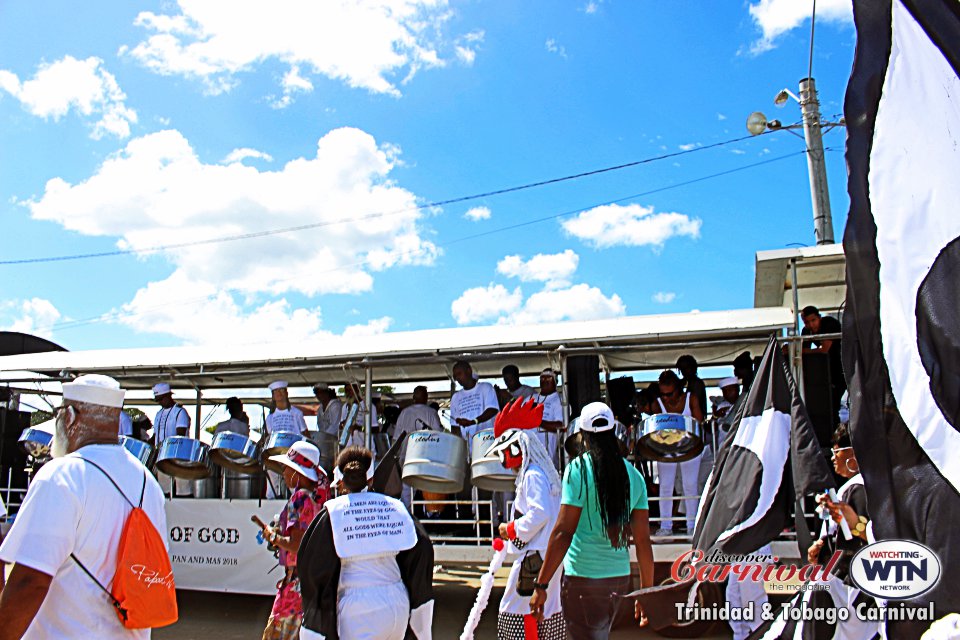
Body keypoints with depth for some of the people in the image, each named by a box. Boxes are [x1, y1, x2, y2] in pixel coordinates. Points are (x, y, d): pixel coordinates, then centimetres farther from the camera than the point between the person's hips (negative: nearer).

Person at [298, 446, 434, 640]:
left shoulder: (333, 512, -4)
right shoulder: (394, 506, 5)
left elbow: (313, 564, -5)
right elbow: (422, 549, 3)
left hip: (358, 606, -4)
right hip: (398, 603, 4)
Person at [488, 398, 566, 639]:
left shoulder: (532, 475, -14)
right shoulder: (543, 473, 16)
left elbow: (539, 515, -24)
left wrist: (510, 530, -10)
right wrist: (510, 532, 16)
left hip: (534, 558, -10)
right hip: (550, 556, 10)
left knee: (515, 613, -5)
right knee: (547, 611, 13)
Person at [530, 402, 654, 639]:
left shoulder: (578, 469, -12)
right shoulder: (634, 475, 3)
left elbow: (563, 532, -16)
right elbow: (643, 540, 4)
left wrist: (540, 585, -11)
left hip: (582, 577, -6)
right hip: (620, 577, 6)